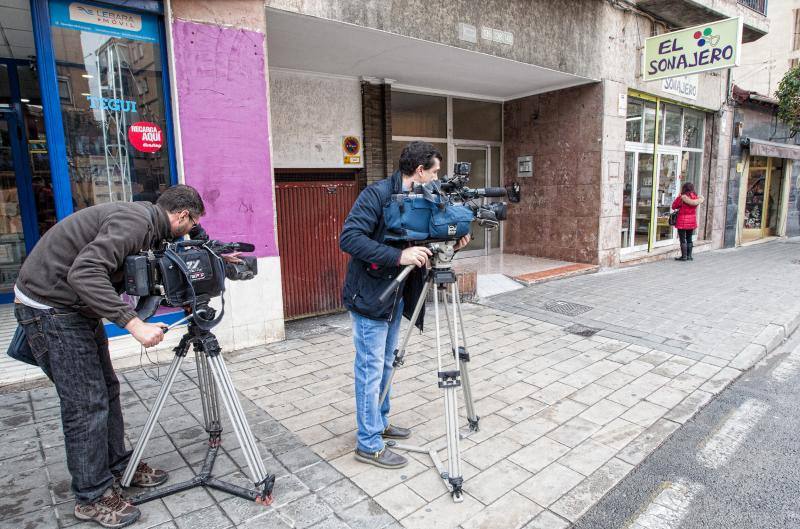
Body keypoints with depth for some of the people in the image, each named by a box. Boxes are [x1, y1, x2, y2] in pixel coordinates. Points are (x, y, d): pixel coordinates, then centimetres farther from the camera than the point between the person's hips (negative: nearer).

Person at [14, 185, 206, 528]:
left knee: (106, 390, 14)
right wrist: (133, 323, -35)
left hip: (77, 307, 10)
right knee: (88, 403, -3)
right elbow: (84, 272, -33)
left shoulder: (144, 222, 7)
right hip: (49, 308, -10)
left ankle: (117, 466, 29)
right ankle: (92, 496, 12)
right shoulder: (135, 221, -23)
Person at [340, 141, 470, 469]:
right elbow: (349, 238, -26)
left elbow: (419, 245, 13)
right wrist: (398, 256, -32)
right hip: (369, 296, -8)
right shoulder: (377, 194, -17)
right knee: (371, 370, 1)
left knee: (385, 365, 19)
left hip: (395, 296, 8)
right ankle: (369, 444, 14)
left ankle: (379, 423, 36)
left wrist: (447, 246, -5)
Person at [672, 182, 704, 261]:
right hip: (692, 221, 6)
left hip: (682, 221, -6)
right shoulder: (696, 198, 2)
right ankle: (689, 256, 18)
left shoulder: (682, 197, -15)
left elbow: (674, 206, -6)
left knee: (683, 239, 0)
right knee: (689, 239, 15)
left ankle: (684, 256, 1)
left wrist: (679, 196, 0)